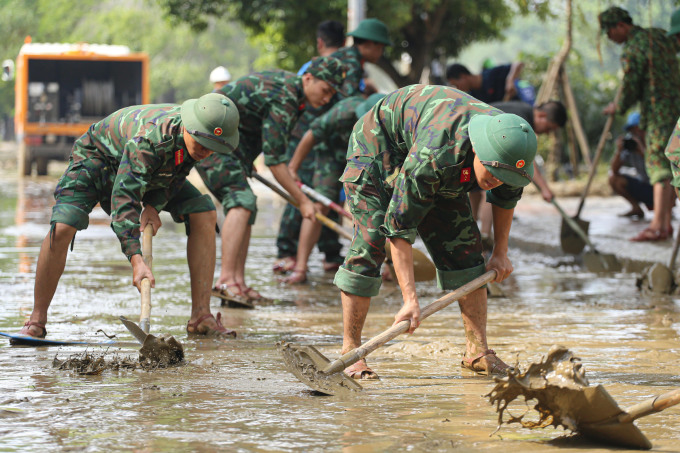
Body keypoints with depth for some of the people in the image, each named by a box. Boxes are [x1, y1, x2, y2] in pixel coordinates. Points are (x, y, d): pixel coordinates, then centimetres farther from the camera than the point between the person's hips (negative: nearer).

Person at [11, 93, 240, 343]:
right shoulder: (148, 140, -44)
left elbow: (177, 173, -3)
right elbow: (124, 198, -47)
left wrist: (154, 205, -16)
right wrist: (136, 260, -54)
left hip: (153, 172, 6)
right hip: (98, 157, -6)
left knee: (204, 214, -12)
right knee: (62, 227, -27)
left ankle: (201, 316, -10)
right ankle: (36, 320, -12)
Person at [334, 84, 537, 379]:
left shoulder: (511, 146, -25)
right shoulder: (435, 156, -45)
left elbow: (506, 195, 2)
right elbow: (400, 228, -40)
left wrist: (501, 251, 3)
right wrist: (410, 300, -44)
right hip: (377, 144, -6)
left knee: (462, 245, -5)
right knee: (370, 240, -19)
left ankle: (477, 350, -2)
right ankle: (349, 352, -15)